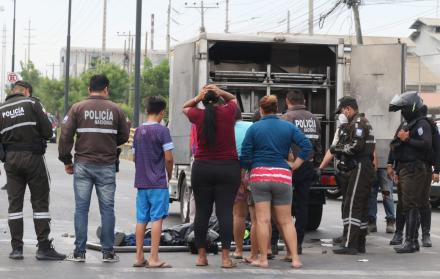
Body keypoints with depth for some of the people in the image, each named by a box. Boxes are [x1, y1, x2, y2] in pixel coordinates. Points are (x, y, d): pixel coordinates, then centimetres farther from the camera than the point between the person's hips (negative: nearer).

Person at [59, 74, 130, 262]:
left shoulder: (78, 108, -1)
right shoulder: (115, 110, 1)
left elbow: (65, 136, -4)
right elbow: (125, 136, 7)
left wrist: (66, 160, 5)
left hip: (83, 165, 0)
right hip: (107, 166, 0)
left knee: (81, 208, 4)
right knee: (107, 208, 6)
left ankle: (79, 252, 4)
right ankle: (108, 252, 7)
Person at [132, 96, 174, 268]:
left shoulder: (138, 131, 9)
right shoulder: (162, 130, -10)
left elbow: (135, 157, 14)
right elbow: (168, 158, -13)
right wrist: (169, 175, 3)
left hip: (141, 182, 6)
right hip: (158, 183, -6)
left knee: (141, 219, 9)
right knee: (157, 219, -4)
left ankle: (139, 257, 12)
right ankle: (154, 259, -5)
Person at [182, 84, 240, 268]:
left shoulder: (198, 116, -1)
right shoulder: (227, 112, -2)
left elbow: (185, 107, 22)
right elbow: (233, 99, 21)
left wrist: (197, 98, 4)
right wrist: (220, 92, 3)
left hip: (202, 169, 1)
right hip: (228, 169, -1)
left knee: (202, 212, 6)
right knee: (225, 212, -3)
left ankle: (201, 256, 9)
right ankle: (225, 257, -6)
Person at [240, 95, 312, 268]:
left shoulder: (254, 128, 2)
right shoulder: (288, 127, 7)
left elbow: (245, 155, 0)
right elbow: (306, 146, -2)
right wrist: (295, 165, 4)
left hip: (259, 175, -1)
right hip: (282, 176, 2)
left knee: (262, 220, -1)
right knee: (285, 221, 7)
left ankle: (263, 259, -1)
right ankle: (295, 259, 2)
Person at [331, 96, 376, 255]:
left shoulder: (357, 123, -11)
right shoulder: (363, 122, 22)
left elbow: (356, 146, -21)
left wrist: (337, 148, -8)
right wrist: (339, 150, 11)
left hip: (360, 169, -11)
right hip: (366, 169, 11)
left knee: (351, 207, -12)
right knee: (361, 207, 13)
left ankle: (349, 245, -15)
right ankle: (359, 244, 17)